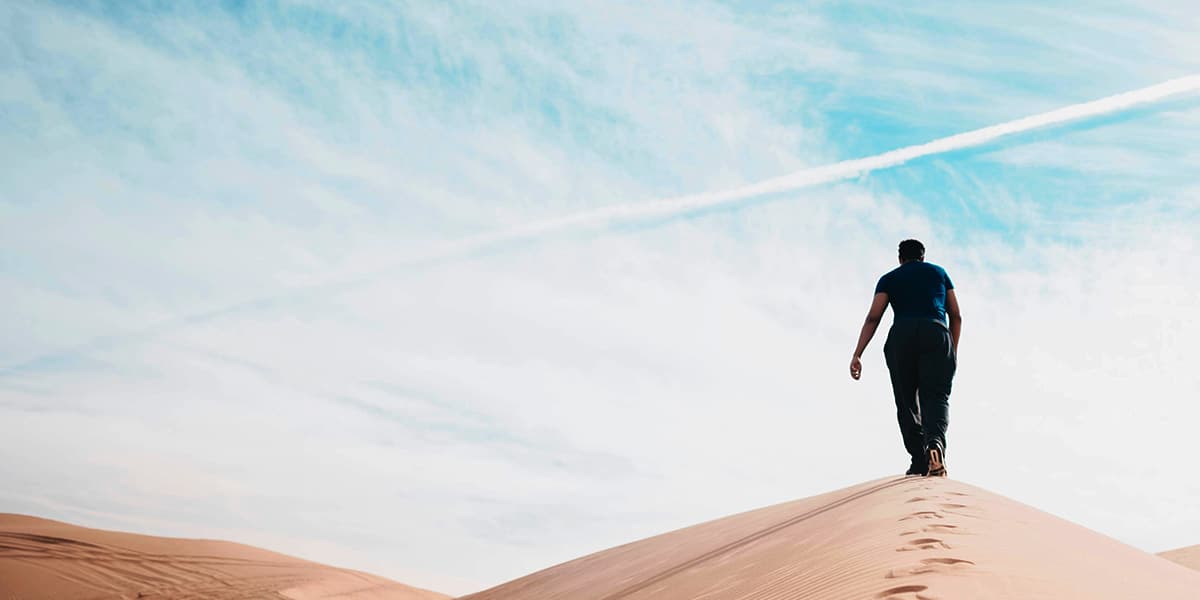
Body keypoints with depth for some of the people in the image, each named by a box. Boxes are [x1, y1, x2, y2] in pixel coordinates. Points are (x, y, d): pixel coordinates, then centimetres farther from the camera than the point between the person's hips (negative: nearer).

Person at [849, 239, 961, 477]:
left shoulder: (889, 278, 21)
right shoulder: (939, 272, 26)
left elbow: (873, 317, 7)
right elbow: (956, 316, 19)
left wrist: (857, 355, 0)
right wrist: (953, 352, 27)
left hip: (902, 334, 0)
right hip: (937, 333, 0)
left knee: (907, 401, 6)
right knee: (935, 395, -7)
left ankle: (920, 461, -6)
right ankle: (935, 441, -36)